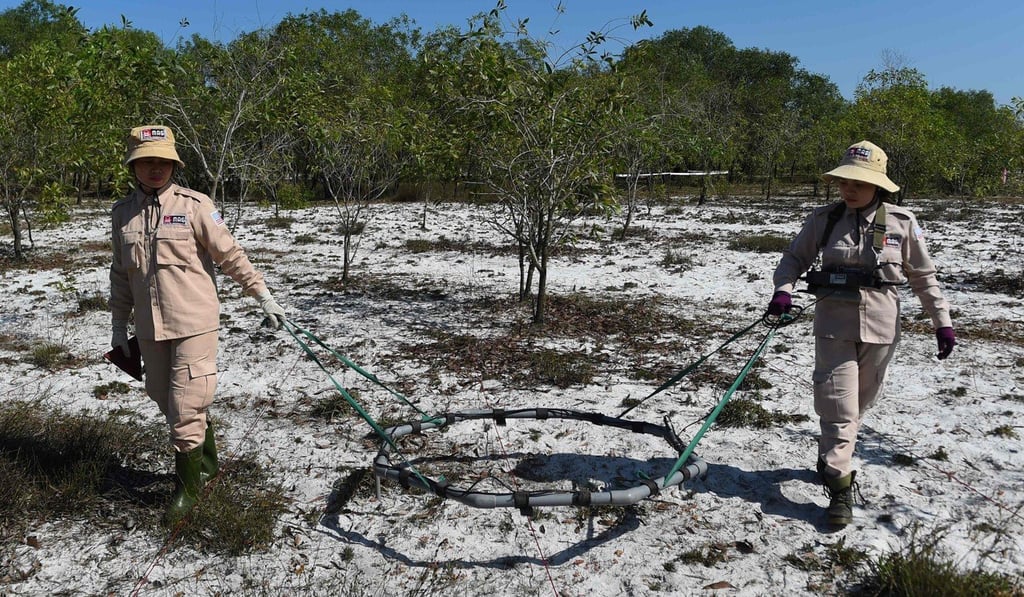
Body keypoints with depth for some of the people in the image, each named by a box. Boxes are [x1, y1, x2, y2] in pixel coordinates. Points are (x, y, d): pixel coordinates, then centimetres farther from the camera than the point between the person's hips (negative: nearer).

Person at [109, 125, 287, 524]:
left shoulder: (194, 205, -6)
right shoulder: (122, 213, 8)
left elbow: (230, 255, -4)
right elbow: (120, 274, 15)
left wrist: (263, 295, -5)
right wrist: (119, 325, 17)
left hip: (194, 323, -5)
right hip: (150, 329, 5)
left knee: (187, 405, -5)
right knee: (168, 401, 14)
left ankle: (188, 487, 11)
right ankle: (207, 465, 35)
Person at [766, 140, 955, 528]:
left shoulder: (901, 223, -3)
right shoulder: (823, 219, -3)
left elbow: (923, 277, 5)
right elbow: (795, 257, 5)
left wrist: (942, 321, 4)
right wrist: (783, 289, -15)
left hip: (880, 328, 1)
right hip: (834, 325, -1)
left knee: (859, 404, 16)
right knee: (838, 406, -3)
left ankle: (831, 456, 39)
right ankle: (839, 487, 3)